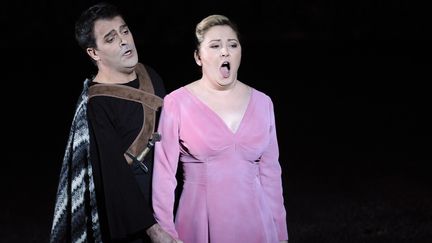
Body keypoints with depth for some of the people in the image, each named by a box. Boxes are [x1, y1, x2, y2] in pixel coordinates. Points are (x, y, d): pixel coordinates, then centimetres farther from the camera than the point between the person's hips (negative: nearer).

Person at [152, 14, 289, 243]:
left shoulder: (262, 103, 3)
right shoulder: (176, 103, -8)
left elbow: (270, 171, 7)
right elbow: (164, 174, -6)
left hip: (254, 221, 3)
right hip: (200, 223, -3)